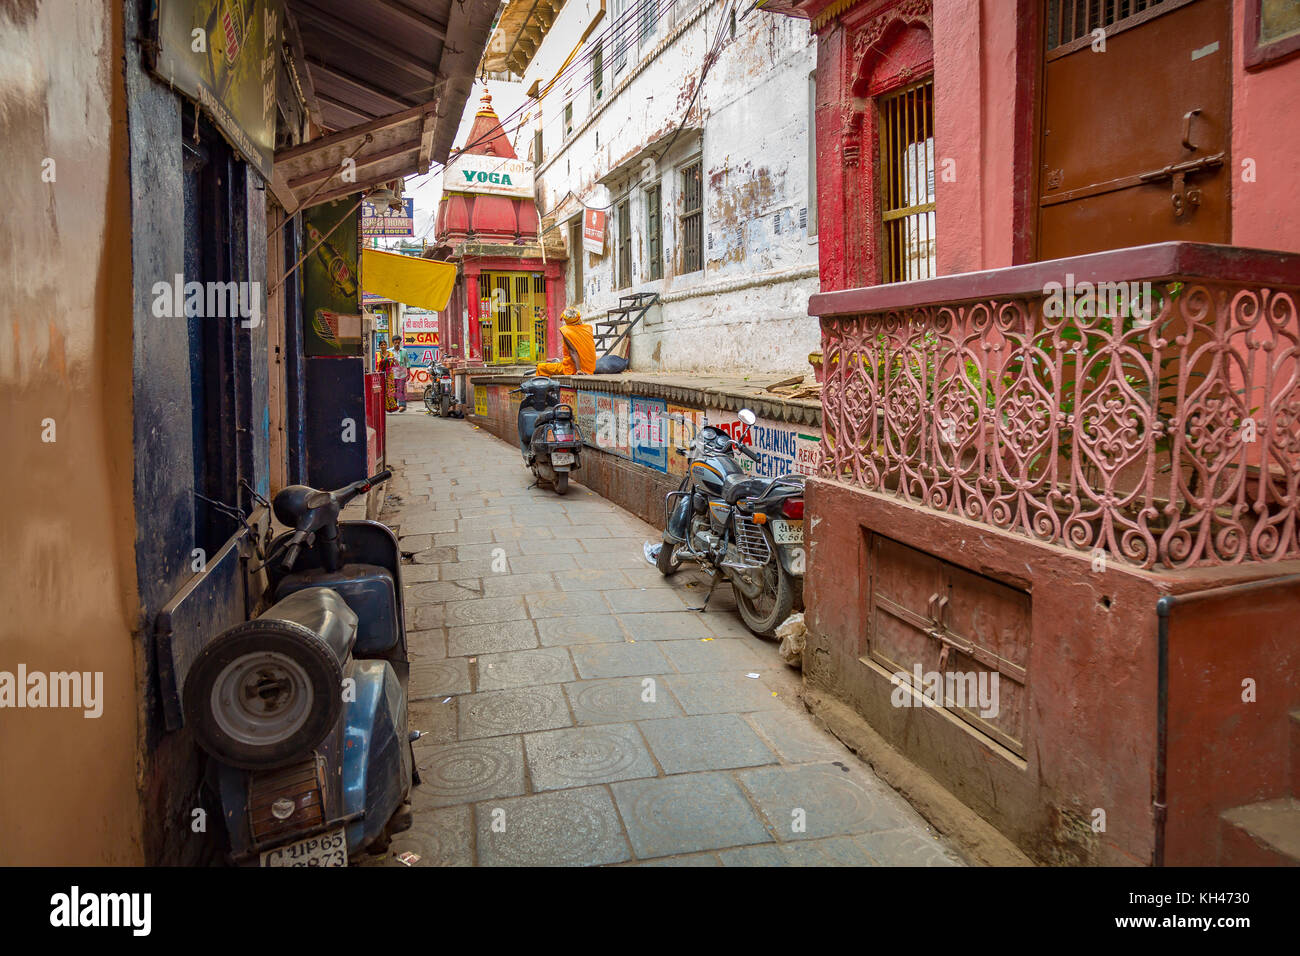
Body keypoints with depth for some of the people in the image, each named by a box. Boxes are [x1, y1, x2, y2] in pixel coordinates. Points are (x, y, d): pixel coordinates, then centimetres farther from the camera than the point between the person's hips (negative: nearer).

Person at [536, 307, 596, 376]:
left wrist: (578, 370, -29)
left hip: (573, 368, -7)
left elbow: (573, 351, -22)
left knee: (541, 367, 6)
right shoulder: (588, 328, 4)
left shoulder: (566, 330, -11)